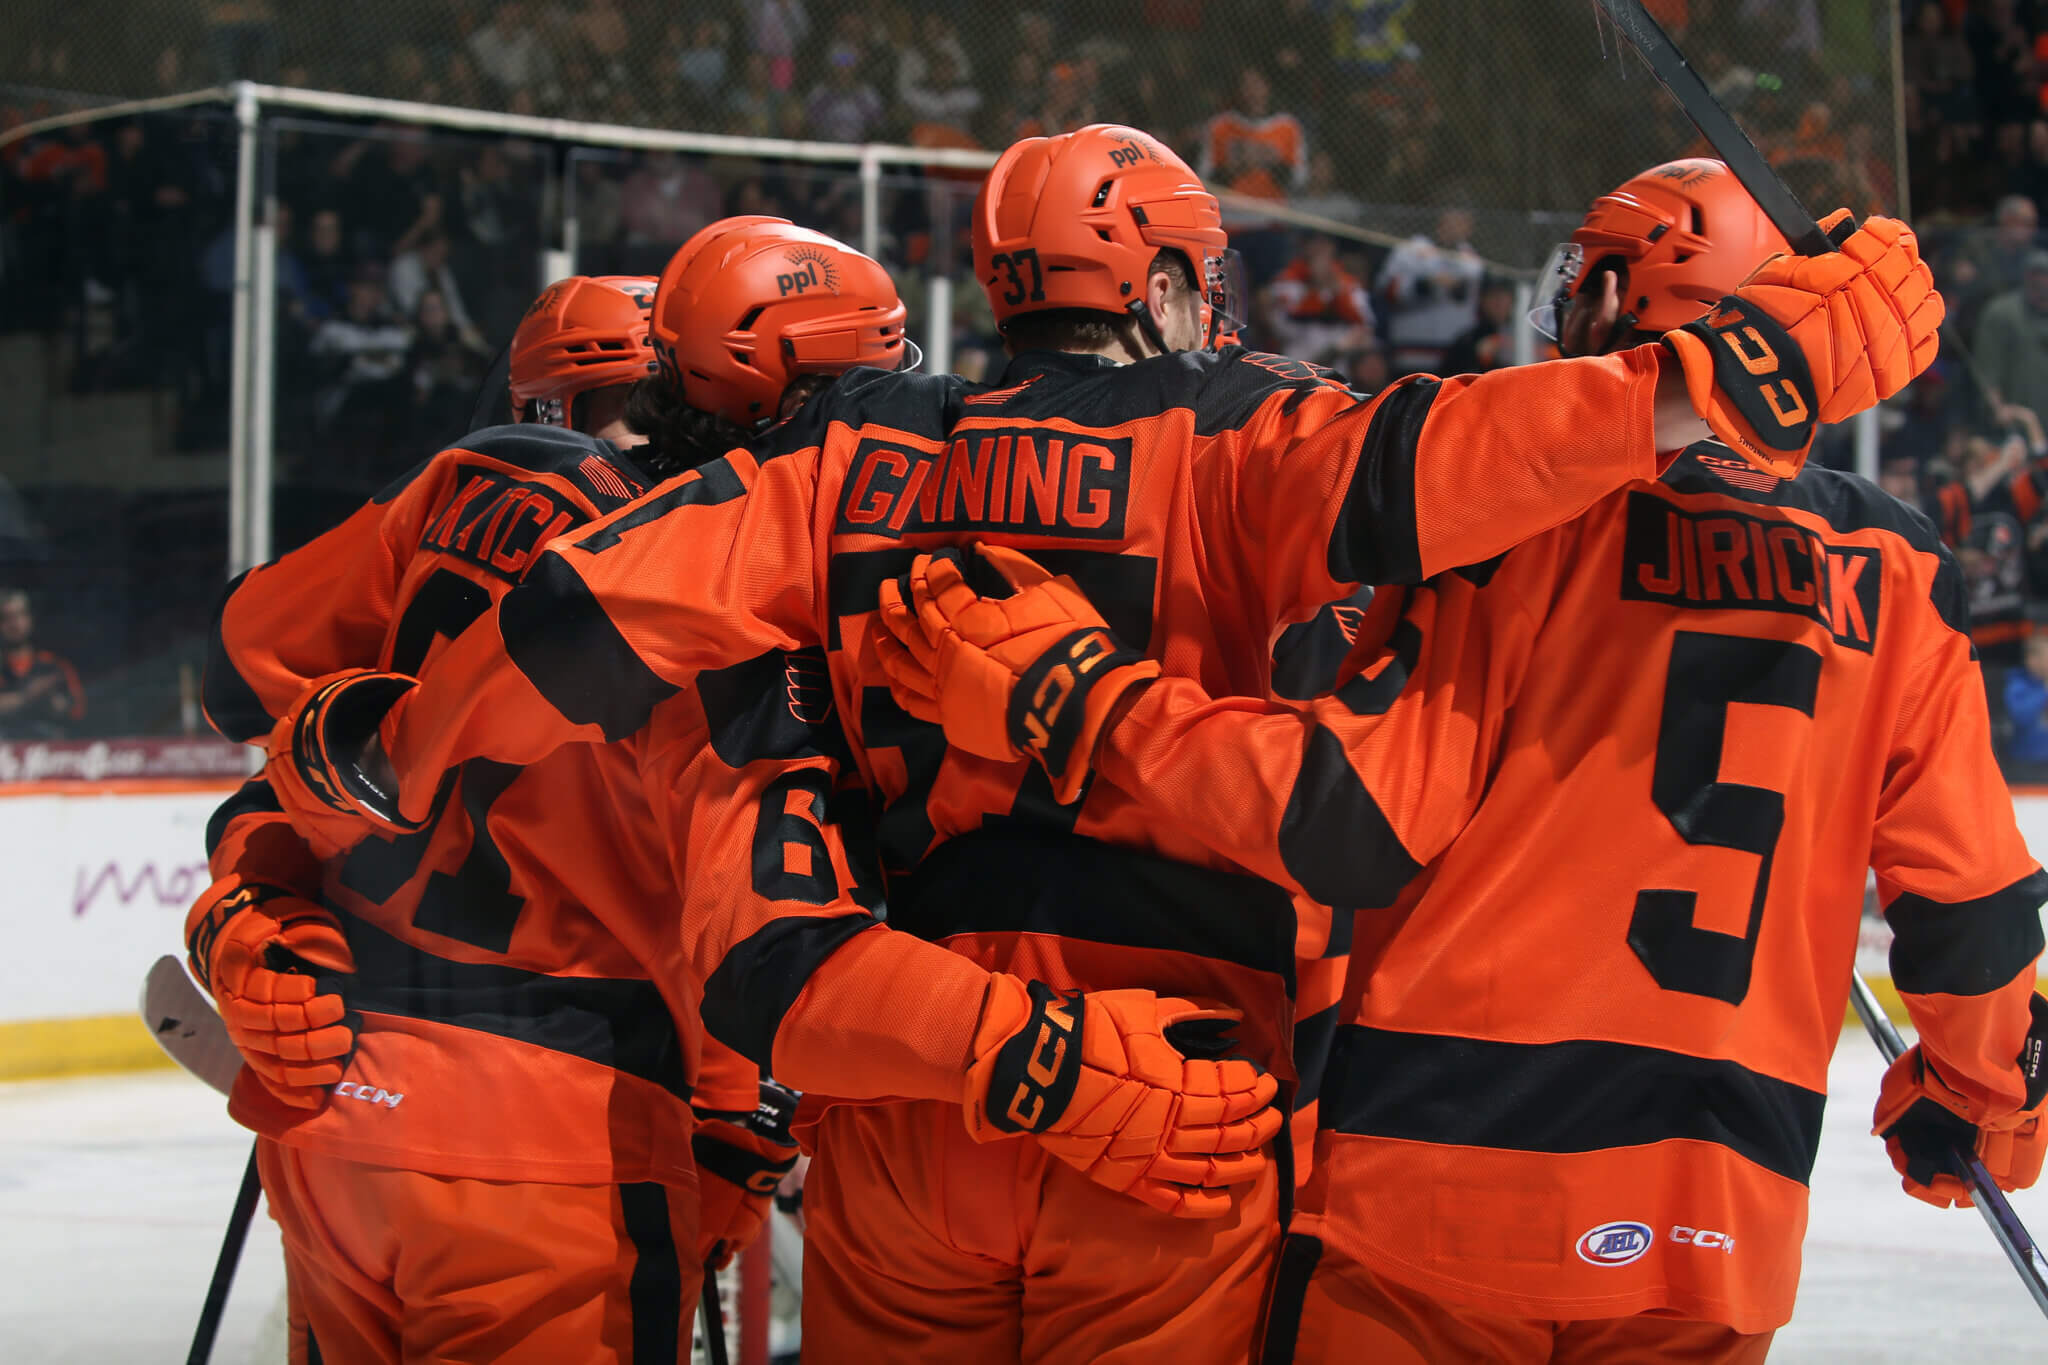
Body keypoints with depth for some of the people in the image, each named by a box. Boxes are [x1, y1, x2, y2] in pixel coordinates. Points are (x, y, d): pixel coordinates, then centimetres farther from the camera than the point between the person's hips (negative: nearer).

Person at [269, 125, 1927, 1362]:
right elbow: (1399, 476, -22)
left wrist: (386, 757, 15)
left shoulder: (856, 452, 10)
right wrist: (1718, 385, -27)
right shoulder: (1228, 438, -2)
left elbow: (606, 610, 4)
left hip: (896, 1096, 4)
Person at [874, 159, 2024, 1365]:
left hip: (1444, 1169, -3)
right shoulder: (1899, 575, 5)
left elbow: (1358, 829, -12)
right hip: (1716, 1240, 3)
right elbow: (1966, 895, 8)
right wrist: (1983, 1095, 26)